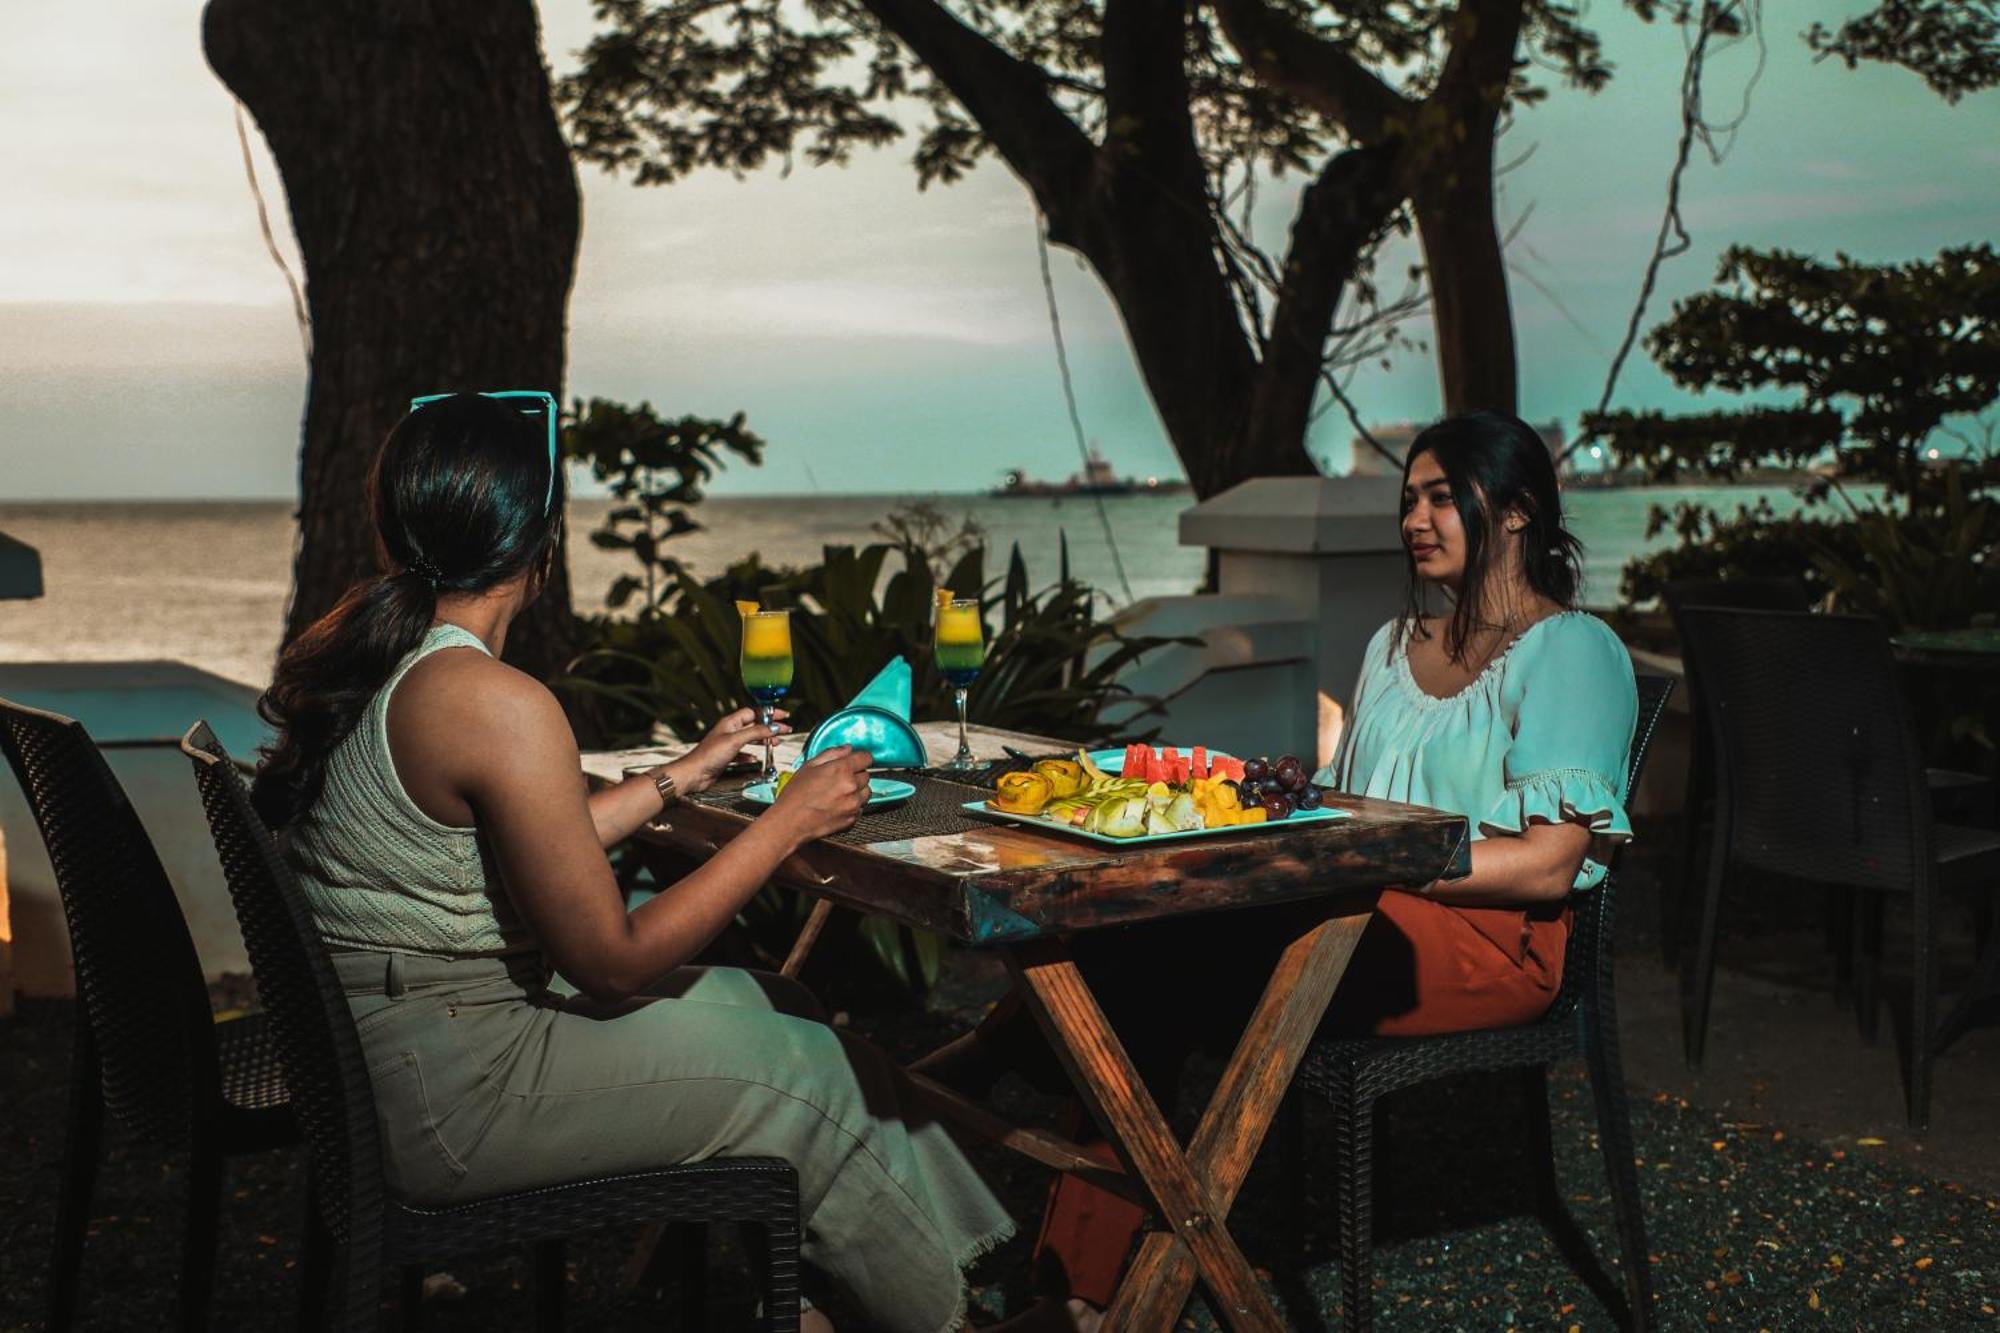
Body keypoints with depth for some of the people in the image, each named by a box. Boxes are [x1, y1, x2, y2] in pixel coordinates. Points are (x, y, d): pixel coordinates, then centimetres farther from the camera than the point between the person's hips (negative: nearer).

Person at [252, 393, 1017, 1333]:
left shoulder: (346, 651, 4)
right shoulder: (498, 706, -25)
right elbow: (612, 963, -18)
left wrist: (682, 774, 23)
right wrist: (788, 823, -10)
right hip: (450, 1097, -9)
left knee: (773, 1005, 17)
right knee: (819, 1078, 5)